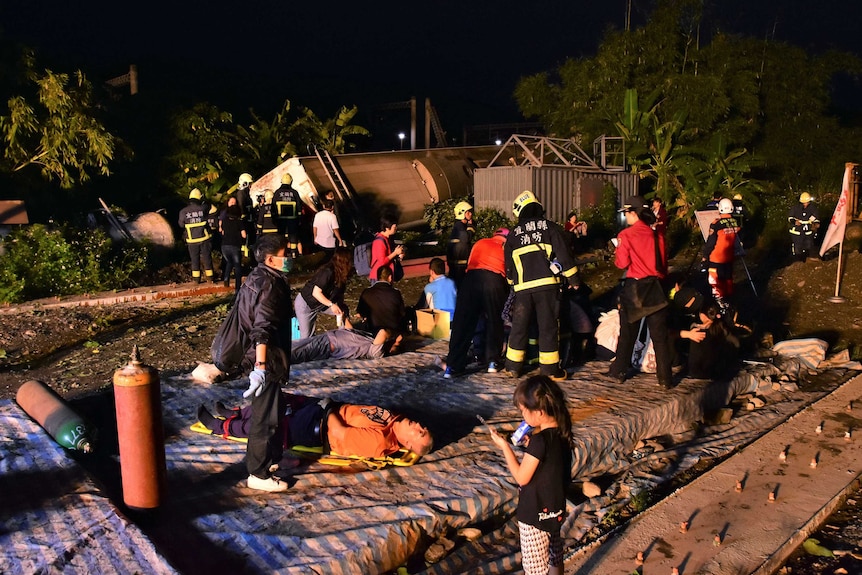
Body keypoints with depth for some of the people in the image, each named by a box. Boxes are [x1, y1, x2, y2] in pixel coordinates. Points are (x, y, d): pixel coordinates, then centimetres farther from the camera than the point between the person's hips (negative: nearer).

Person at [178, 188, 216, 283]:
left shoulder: (183, 211, -8)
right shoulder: (203, 209, -13)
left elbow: (181, 224, 4)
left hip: (192, 240, 1)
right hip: (204, 238, -1)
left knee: (195, 259, 12)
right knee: (207, 257, 11)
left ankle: (196, 277, 16)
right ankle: (209, 276, 17)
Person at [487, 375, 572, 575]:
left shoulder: (540, 440, -29)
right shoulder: (561, 432, -4)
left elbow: (521, 478, -20)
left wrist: (504, 446, -14)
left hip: (535, 516, -8)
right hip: (556, 510, 8)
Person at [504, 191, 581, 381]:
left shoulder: (513, 234, 13)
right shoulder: (551, 227, 6)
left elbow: (509, 267, 18)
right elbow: (563, 255, -2)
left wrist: (513, 283, 33)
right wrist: (573, 279, 5)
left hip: (523, 287, 2)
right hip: (547, 284, -2)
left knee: (519, 326, 11)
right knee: (548, 326, 2)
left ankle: (513, 366, 15)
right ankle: (550, 368, 4)